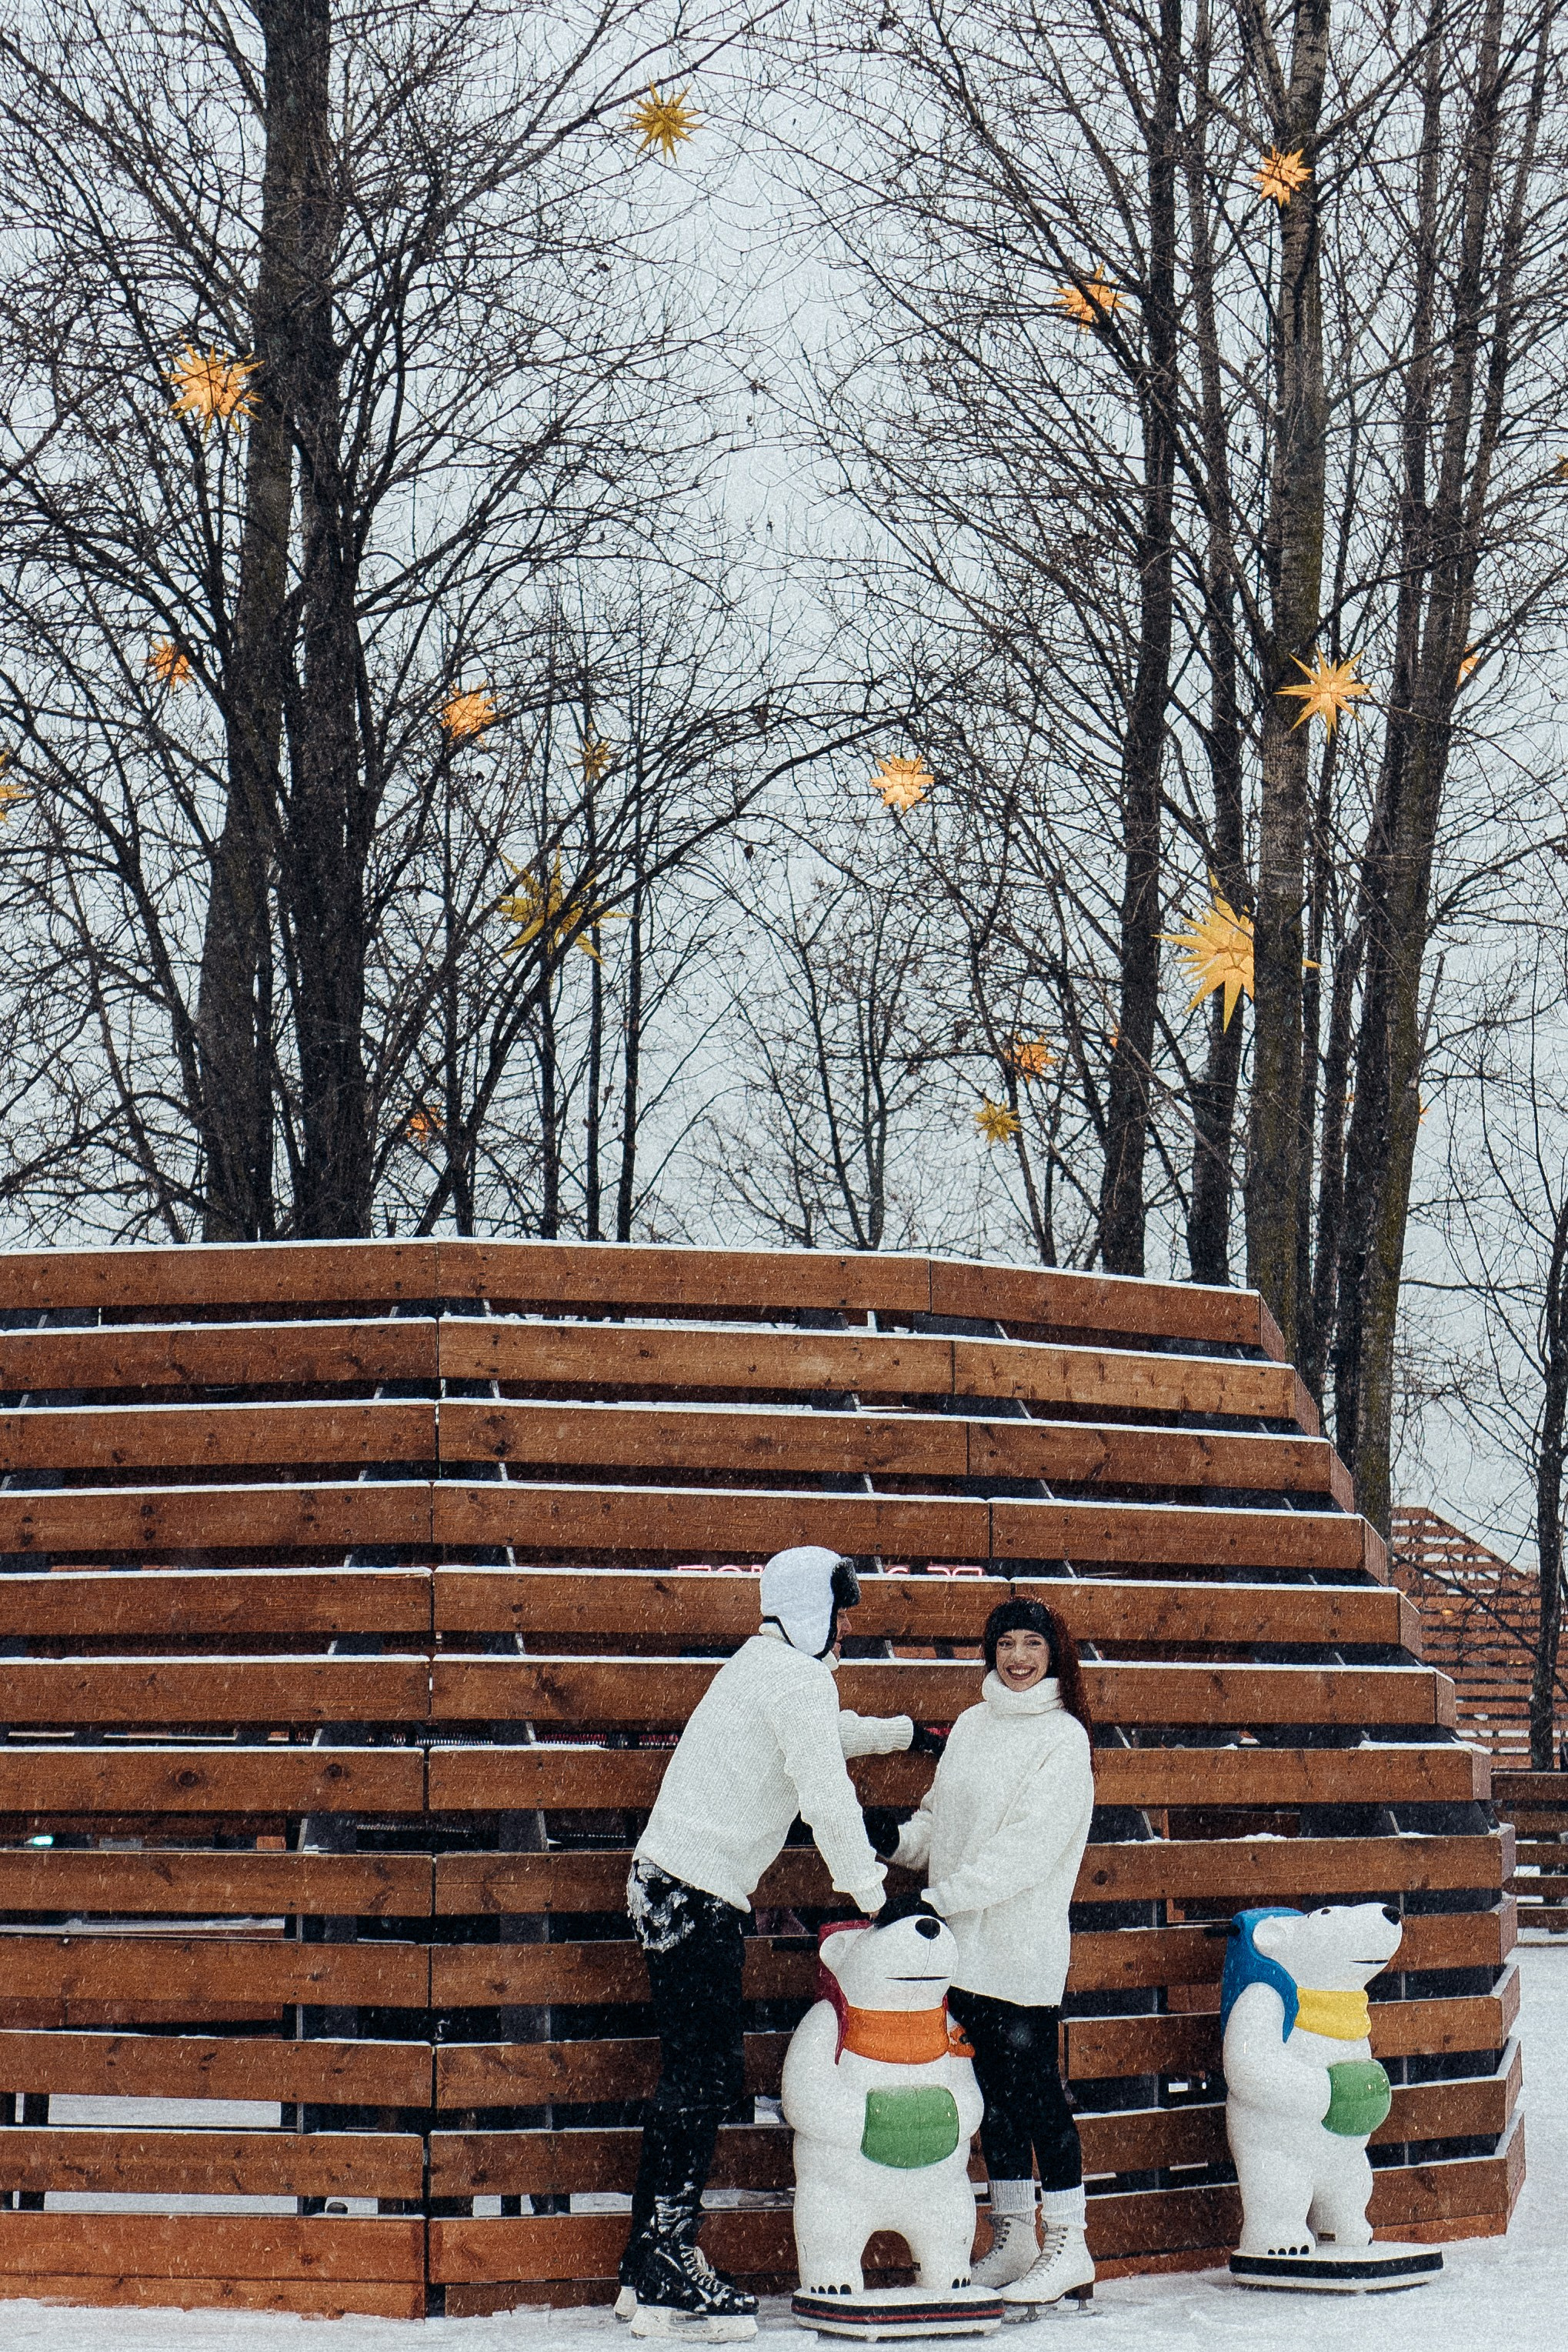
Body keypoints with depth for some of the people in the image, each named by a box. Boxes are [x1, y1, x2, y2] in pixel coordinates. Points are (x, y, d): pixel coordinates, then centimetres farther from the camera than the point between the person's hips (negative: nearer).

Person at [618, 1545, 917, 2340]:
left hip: (669, 1884, 10)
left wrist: (901, 1731, 53)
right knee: (705, 2078, -9)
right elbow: (828, 1802, -19)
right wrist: (874, 1894, -15)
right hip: (697, 1894, -10)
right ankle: (668, 2282, -8)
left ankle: (650, 2268, 16)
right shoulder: (800, 1681, -11)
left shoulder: (762, 1667, 19)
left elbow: (825, 1734, 40)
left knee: (695, 2078, 12)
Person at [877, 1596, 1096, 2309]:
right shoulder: (972, 1726, 13)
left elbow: (1023, 1849, -16)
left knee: (1034, 2088, -4)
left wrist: (937, 1899, -22)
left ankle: (1068, 2248, 4)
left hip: (1022, 1946, -6)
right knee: (994, 2090, 11)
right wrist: (898, 1841, -2)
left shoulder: (1064, 1738, -8)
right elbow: (939, 1817, 20)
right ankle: (1012, 2239, 19)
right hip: (962, 1942, 6)